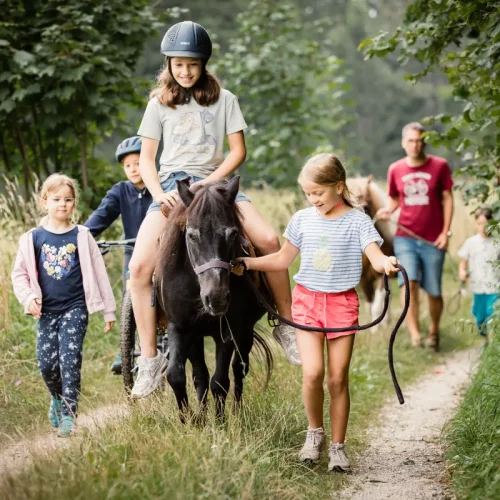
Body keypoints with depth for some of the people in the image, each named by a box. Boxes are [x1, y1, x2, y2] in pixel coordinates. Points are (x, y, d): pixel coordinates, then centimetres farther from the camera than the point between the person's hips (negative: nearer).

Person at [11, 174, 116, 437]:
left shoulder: (81, 236, 0)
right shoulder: (33, 238, 2)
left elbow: (98, 273, 3)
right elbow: (19, 274, 7)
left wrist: (108, 310, 4)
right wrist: (28, 298, -11)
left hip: (75, 308, -2)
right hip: (46, 311, 2)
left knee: (70, 360, -10)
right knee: (47, 363, 1)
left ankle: (69, 414, -5)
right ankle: (57, 398, 31)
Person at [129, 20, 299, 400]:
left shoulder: (224, 99, 7)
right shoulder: (159, 104, 9)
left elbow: (238, 151, 4)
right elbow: (146, 159, 8)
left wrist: (209, 182, -12)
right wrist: (159, 195, -11)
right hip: (171, 185, 0)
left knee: (269, 240, -23)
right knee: (140, 266, -21)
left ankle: (287, 326, -6)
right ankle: (150, 358, -14)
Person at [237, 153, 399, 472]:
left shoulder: (357, 221, -4)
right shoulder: (303, 219, 6)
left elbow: (376, 256, -17)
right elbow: (282, 260, 16)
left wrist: (386, 263, -39)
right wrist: (247, 262, 6)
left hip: (342, 303, -1)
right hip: (307, 301, 2)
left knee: (338, 378, 2)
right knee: (312, 372, -14)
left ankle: (338, 445, 15)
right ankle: (315, 431, 10)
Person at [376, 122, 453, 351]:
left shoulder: (439, 166, -2)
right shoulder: (395, 169, 3)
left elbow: (447, 199, 1)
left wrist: (446, 231, -6)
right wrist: (388, 210, -8)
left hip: (433, 239, -1)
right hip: (405, 237, 1)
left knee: (433, 290, 5)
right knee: (410, 282, -17)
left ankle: (434, 330, 29)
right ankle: (414, 335, -15)